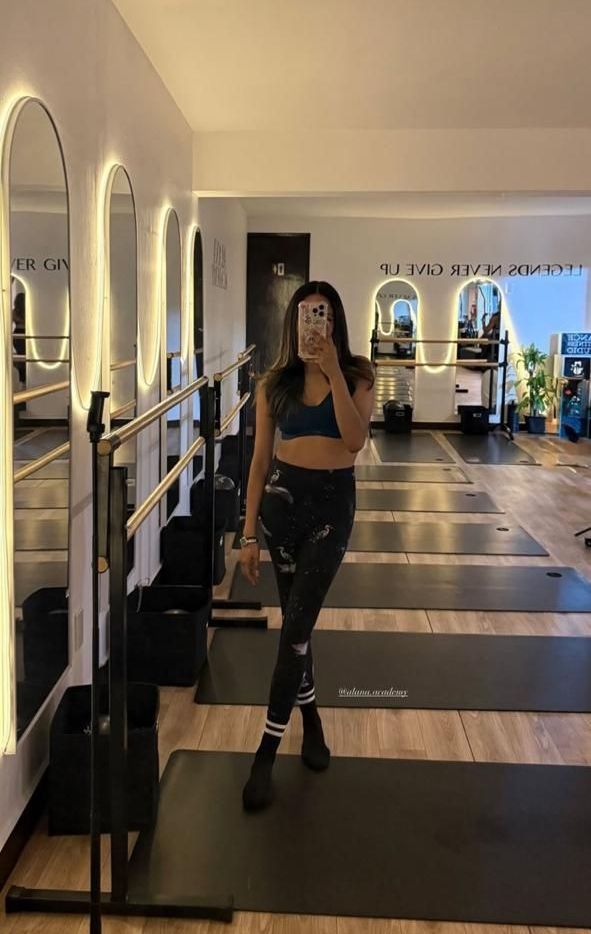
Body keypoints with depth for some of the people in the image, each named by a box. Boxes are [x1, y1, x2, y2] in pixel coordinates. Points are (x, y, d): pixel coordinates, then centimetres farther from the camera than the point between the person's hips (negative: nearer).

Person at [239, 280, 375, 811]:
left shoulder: (356, 376, -1)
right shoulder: (273, 383, 3)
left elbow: (355, 440, -18)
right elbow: (260, 459, 5)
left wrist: (332, 371, -21)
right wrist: (249, 533, 3)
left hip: (333, 502, -2)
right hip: (283, 498, 2)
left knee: (296, 625, -6)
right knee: (296, 622, 11)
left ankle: (267, 752, 2)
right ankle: (310, 717, 34)